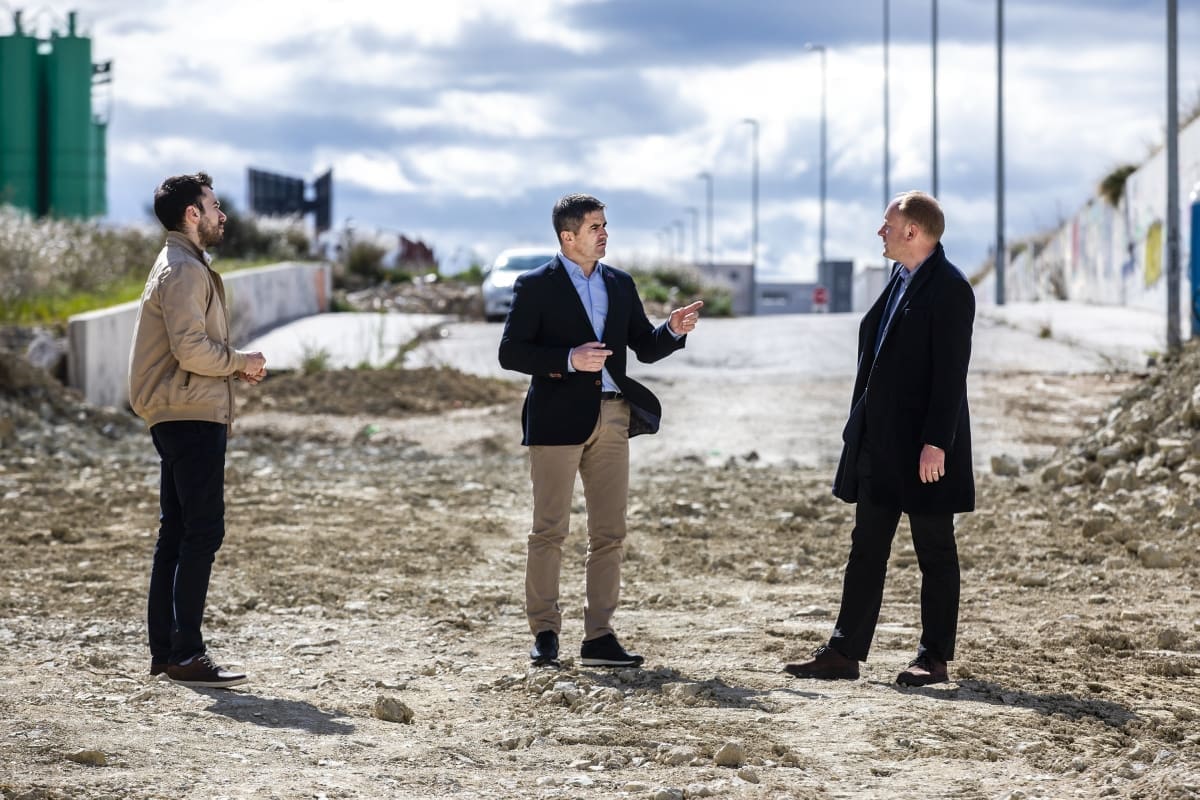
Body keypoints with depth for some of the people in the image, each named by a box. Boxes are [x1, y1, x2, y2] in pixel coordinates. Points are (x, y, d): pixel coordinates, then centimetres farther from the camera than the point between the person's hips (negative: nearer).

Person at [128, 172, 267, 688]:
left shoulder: (181, 267, 21)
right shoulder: (184, 271, -13)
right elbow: (191, 349, -22)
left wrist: (234, 366, 9)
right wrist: (241, 362, -8)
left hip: (177, 417, 11)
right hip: (192, 415, -11)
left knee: (176, 532, 12)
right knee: (203, 532, -11)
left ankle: (163, 650, 16)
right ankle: (185, 655, -12)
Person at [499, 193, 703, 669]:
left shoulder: (620, 285, 14)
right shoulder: (536, 286, -2)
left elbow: (644, 348, 16)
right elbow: (510, 353, -7)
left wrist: (674, 330, -5)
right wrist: (569, 360, -18)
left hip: (611, 416, 5)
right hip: (558, 419, -5)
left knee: (610, 534, 3)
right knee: (549, 531, 0)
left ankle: (599, 638, 7)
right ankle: (544, 633, 8)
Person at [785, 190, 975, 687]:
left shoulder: (949, 289, -14)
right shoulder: (900, 281, 14)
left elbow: (950, 373, -19)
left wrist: (935, 442, -23)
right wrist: (862, 428, 16)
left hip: (923, 444, -9)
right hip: (880, 440, 9)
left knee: (935, 552, 2)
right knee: (866, 549, 9)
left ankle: (934, 658, 9)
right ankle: (844, 653, 12)